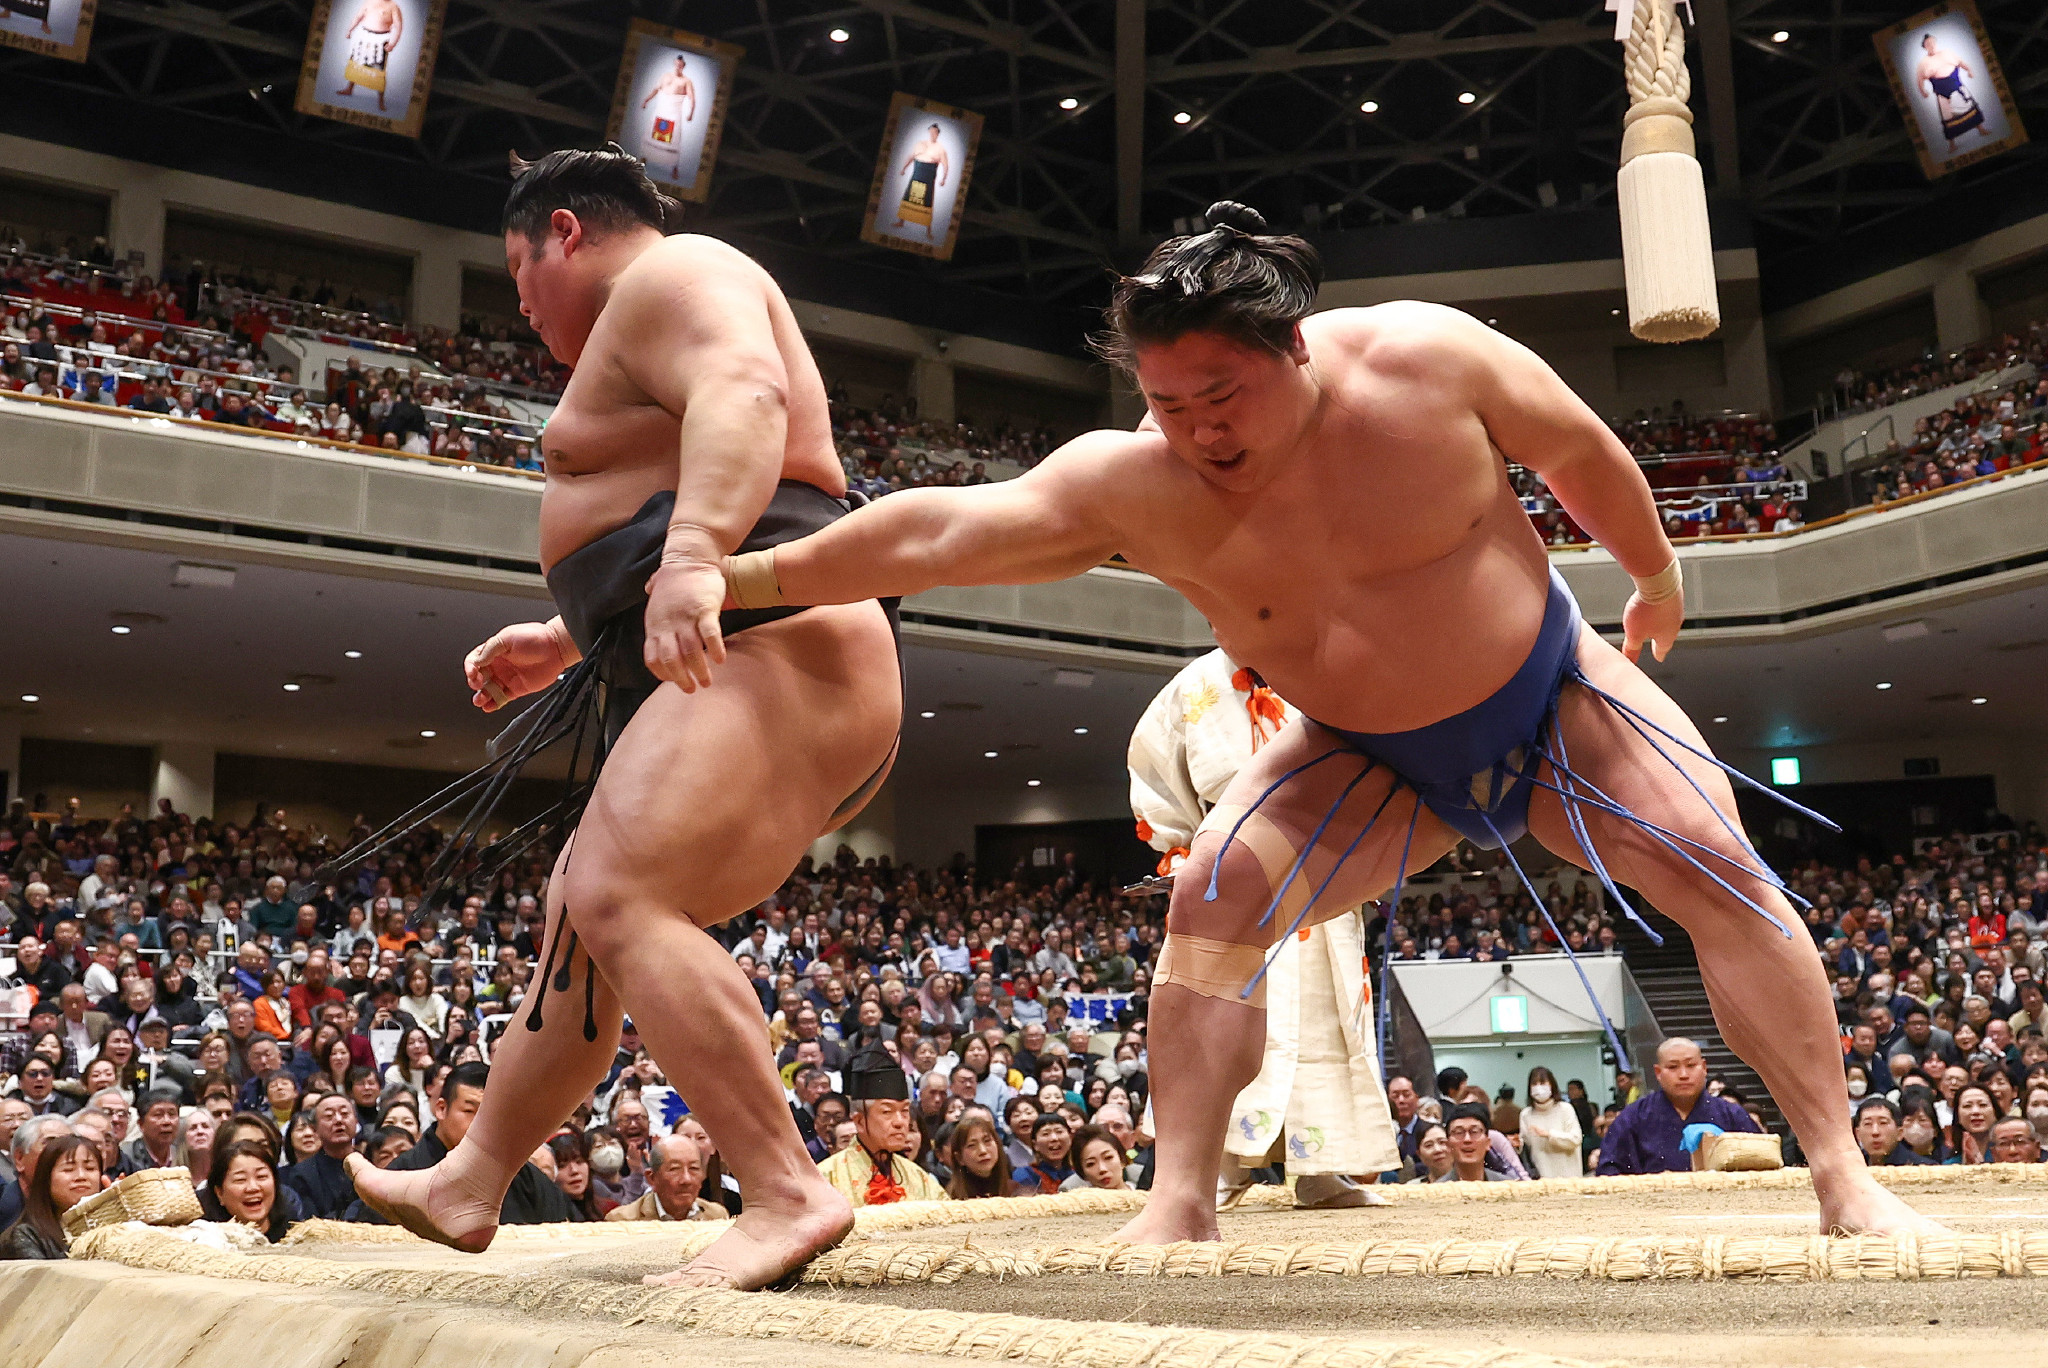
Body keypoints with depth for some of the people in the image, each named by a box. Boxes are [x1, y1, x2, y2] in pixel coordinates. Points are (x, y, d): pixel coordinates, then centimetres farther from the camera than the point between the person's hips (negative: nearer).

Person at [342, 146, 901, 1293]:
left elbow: (746, 392, -24)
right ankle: (469, 1187, 28)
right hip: (722, 669, 11)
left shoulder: (669, 274, -1)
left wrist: (693, 556, -38)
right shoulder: (656, 334, 32)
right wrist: (563, 640, 42)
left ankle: (789, 1195, -26)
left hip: (774, 654, -11)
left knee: (618, 899, -25)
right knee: (582, 926, 16)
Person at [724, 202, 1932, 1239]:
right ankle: (1182, 1203, -12)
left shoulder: (1426, 356, -24)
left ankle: (1844, 1174, -2)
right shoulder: (1130, 485, -23)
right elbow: (941, 531, -26)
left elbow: (1582, 451, -7)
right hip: (1374, 760, 1)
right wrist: (753, 574, -28)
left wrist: (1658, 573, 8)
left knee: (1719, 867, -14)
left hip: (1552, 692, 0)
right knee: (1215, 897, -17)